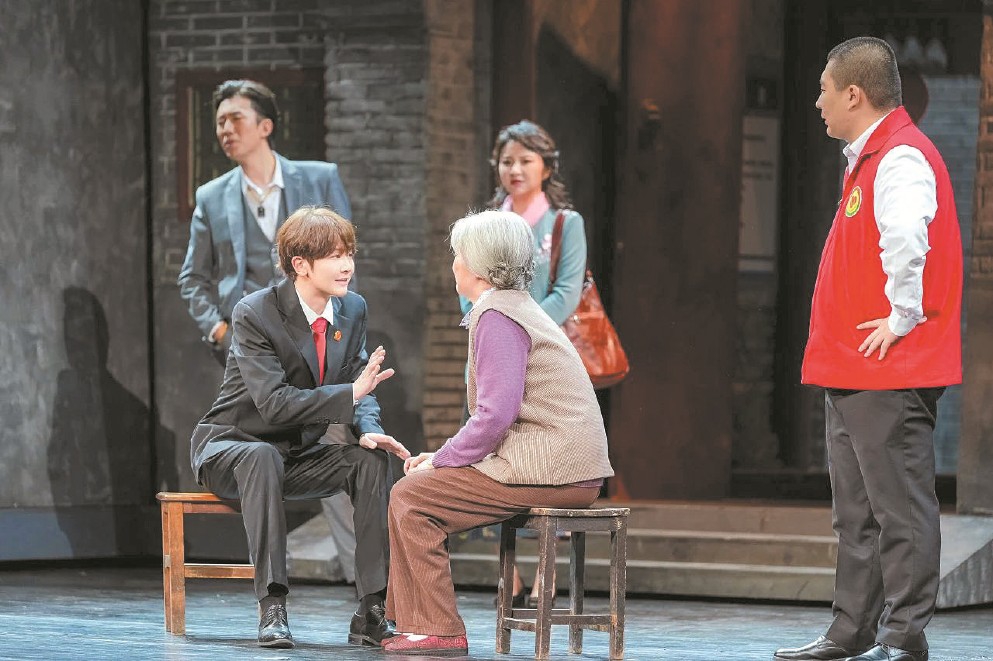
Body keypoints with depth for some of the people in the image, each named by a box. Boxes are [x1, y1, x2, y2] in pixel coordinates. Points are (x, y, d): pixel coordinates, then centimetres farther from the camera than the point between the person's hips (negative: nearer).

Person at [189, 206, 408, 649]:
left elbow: (360, 390, 2)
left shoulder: (352, 309, 0)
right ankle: (271, 608, -42)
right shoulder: (254, 313, -20)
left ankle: (371, 612, -25)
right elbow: (273, 402, -29)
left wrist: (368, 429, -22)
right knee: (262, 457, -40)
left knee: (372, 460, -20)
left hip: (299, 455, 6)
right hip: (229, 447, -6)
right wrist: (351, 393, -35)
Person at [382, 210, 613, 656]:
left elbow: (495, 416, -21)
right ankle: (415, 622, 19)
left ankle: (438, 630, -5)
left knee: (411, 498, -7)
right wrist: (444, 455, 14)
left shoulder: (498, 317, -12)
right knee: (420, 487, 17)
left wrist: (440, 462, -8)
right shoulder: (516, 309, 21)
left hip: (545, 469, -10)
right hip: (567, 469, 10)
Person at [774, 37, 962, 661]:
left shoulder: (901, 158, -16)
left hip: (891, 370, -11)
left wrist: (903, 317, -25)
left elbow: (906, 235, -34)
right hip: (853, 371, 11)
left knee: (900, 508, -6)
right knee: (858, 511, 15)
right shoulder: (870, 158, 18)